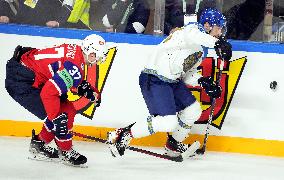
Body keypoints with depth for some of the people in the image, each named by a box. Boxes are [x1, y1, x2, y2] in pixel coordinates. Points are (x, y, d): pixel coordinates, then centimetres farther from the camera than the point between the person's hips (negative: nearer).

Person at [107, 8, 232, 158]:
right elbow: (191, 36, -37)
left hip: (172, 81, 11)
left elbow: (187, 73, 21)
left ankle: (173, 145, 32)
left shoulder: (200, 50, 20)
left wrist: (203, 81, 3)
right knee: (167, 122, -19)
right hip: (154, 80, -11)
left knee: (193, 110, 14)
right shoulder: (195, 29, -10)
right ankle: (121, 135, -8)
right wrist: (217, 43, -47)